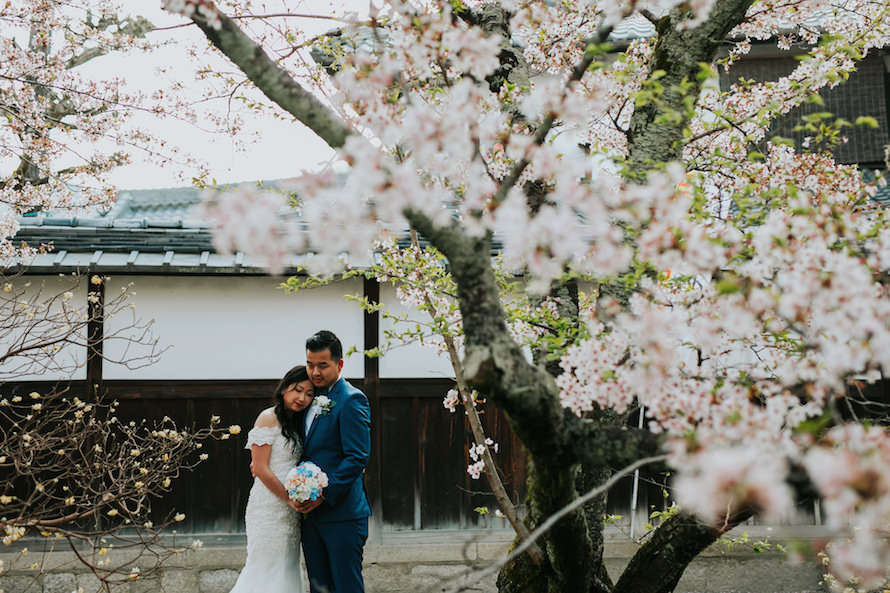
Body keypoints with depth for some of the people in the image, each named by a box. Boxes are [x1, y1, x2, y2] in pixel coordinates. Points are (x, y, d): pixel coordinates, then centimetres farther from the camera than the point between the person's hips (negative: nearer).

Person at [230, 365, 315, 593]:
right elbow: (260, 468, -15)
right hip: (270, 507, -8)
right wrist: (290, 498, -14)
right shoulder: (269, 418, -11)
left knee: (287, 571, 10)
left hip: (290, 511, 8)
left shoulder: (295, 422, 14)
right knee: (267, 571, -5)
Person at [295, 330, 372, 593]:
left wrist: (325, 494, -20)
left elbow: (357, 458, -17)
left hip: (342, 514, -8)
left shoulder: (352, 400, -11)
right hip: (310, 512, 8)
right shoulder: (311, 399, 14)